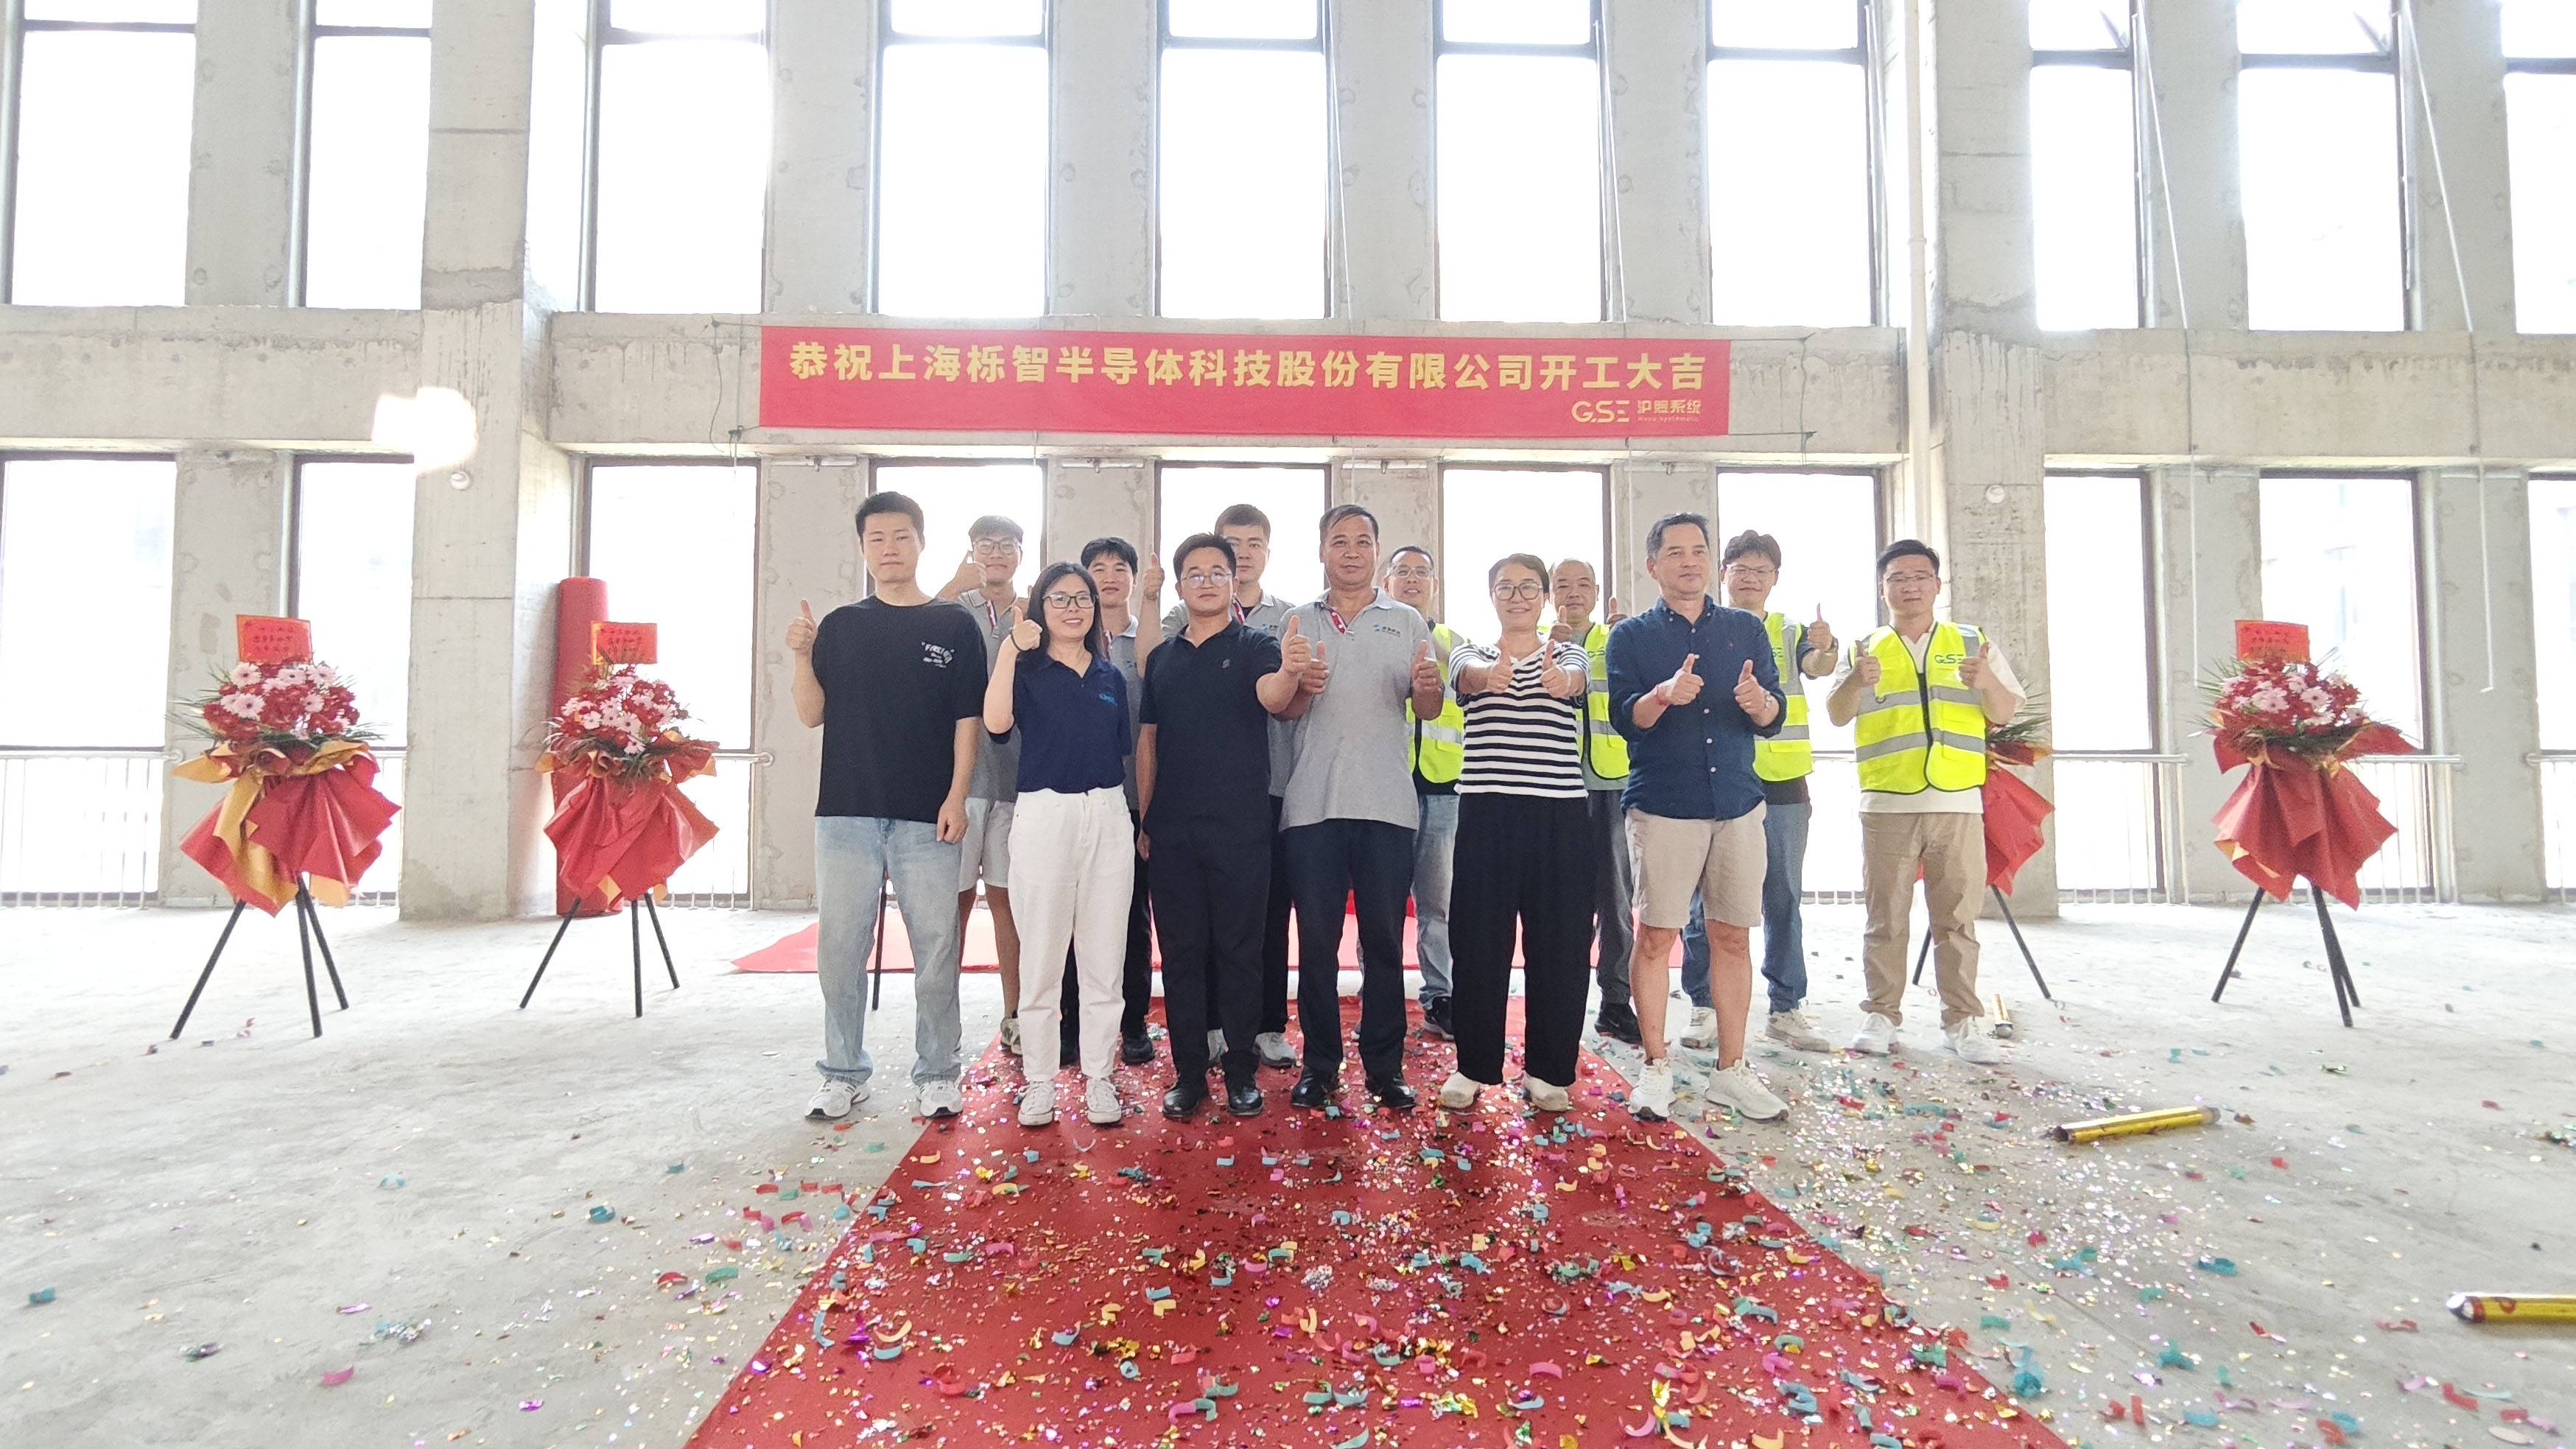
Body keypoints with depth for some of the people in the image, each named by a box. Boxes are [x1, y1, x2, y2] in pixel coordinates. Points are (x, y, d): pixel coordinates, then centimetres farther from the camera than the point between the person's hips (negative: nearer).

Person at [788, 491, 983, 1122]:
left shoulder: (954, 626, 4)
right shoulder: (841, 625, 11)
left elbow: (968, 719, 1)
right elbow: (812, 714, 8)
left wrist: (956, 796, -8)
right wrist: (802, 656, -8)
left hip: (927, 816, -2)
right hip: (846, 811, 2)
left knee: (936, 946, 2)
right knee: (840, 946, 6)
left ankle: (937, 1074, 15)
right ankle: (845, 1073, 20)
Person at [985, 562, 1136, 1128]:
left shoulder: (1111, 676, 14)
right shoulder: (1027, 670, 3)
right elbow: (996, 722, -18)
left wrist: (1136, 820, 10)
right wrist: (1010, 648, -19)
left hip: (1108, 815, 3)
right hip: (1044, 814, -3)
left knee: (1103, 956, 6)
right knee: (1042, 955, 2)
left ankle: (1099, 1078, 15)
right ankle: (1039, 1081, 14)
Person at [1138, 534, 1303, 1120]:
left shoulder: (1253, 646, 0)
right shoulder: (1162, 657, 12)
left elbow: (1272, 699, -21)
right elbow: (1147, 741, 14)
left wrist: (1290, 673, -44)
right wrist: (1142, 820, 10)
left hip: (1240, 829, -3)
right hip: (1172, 831, 4)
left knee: (1239, 950, 3)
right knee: (1181, 951, 8)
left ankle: (1242, 1071, 15)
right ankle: (1189, 1073, 18)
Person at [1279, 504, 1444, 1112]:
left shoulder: (1407, 622, 11)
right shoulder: (1298, 622, 12)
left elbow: (1429, 710, 6)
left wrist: (1426, 687, -17)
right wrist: (1301, 686, -13)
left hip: (1385, 803, 0)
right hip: (1312, 803, 1)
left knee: (1384, 940, 3)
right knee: (1316, 939, 4)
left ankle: (1385, 1066, 14)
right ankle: (1319, 1064, 15)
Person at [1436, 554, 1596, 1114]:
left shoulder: (1569, 654, 9)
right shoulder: (1470, 655, 8)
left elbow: (1577, 680, -16)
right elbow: (1469, 675, -18)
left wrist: (1558, 678, -42)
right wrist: (1492, 674, -43)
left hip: (1560, 814, 1)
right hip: (1487, 812, 0)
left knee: (1559, 944, 4)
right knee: (1480, 943, 3)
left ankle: (1547, 1069, 19)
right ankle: (1473, 1066, 18)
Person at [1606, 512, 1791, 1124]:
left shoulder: (1745, 629, 12)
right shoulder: (1632, 635, 5)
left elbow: (1773, 718, 6)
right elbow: (1624, 717, -7)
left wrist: (1757, 700, -17)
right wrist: (1665, 694, -27)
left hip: (1738, 804, 3)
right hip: (1662, 806, -2)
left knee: (1732, 935, 5)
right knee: (1655, 935, -3)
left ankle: (1731, 1070, 16)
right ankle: (1656, 1067, 10)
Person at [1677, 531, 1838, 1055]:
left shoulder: (1791, 633, 8)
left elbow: (1816, 667, -12)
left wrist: (1825, 648, -35)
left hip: (1782, 786, 2)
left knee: (1783, 902, 7)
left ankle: (1786, 1011, 17)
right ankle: (1705, 1008, 12)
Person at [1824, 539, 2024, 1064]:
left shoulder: (1974, 643, 12)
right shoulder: (1864, 650, 10)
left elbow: (2004, 715, 8)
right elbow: (1837, 714, -2)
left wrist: (1987, 681, -14)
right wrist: (1856, 682, -24)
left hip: (1958, 804, 1)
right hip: (1887, 805, 0)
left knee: (1957, 917, 3)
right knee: (1886, 917, 3)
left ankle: (1963, 1021, 11)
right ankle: (1881, 1015, 12)